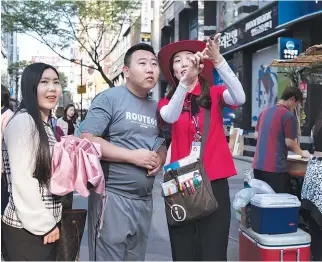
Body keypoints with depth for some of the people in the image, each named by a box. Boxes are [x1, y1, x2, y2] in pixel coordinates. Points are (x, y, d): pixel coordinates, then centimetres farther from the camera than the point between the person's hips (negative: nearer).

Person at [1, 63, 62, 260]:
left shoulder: (46, 125, 13)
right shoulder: (22, 121, -15)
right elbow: (22, 181, -20)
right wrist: (43, 224, -16)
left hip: (47, 224, 8)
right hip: (26, 230, -8)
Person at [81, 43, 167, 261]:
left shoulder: (156, 107, 11)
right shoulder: (109, 98, -9)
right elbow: (87, 141, -16)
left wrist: (161, 158, -2)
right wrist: (133, 156, -17)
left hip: (145, 199, 7)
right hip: (112, 196, -7)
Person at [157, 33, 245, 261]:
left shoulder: (215, 93, 4)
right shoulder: (167, 101, 6)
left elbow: (240, 98, -17)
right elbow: (169, 117, -17)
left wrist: (218, 60, -27)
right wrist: (185, 82, -31)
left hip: (215, 182, -1)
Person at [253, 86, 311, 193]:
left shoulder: (264, 112, 12)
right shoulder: (288, 115, -10)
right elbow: (290, 143, -10)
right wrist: (302, 153, 7)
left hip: (258, 165, 8)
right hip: (275, 167, -7)